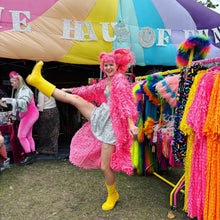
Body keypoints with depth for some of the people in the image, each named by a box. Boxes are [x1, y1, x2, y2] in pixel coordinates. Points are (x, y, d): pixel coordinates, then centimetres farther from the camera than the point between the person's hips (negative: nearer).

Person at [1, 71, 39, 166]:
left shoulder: (25, 90, -14)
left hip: (29, 114, -10)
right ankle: (33, 154, 18)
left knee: (21, 135, -9)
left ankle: (28, 155, -2)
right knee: (28, 136, 11)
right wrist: (13, 112, 20)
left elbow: (23, 102, -33)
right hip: (28, 115, 10)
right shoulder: (19, 91, 16)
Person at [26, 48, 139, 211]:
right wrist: (70, 90, 33)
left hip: (112, 124, -7)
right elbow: (91, 90, 25)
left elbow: (126, 102, -21)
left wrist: (131, 125, -32)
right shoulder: (106, 82, 13)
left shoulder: (120, 79, -10)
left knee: (105, 166, -1)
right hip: (101, 116, 8)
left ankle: (113, 195, 25)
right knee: (74, 98, 3)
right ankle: (38, 81, 13)